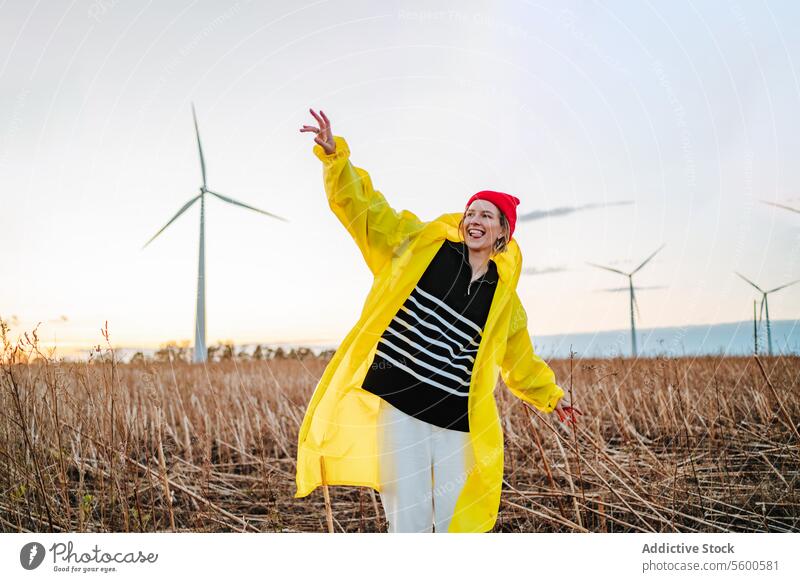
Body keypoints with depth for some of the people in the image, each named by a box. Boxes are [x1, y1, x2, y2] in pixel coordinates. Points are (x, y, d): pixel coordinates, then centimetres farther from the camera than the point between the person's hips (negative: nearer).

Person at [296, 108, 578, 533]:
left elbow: (519, 358, 26)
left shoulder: (503, 296, 10)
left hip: (456, 419, 3)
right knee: (409, 523, 3)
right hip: (397, 406, -2)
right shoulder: (421, 243, 3)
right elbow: (361, 206, 2)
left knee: (457, 523, 10)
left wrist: (550, 397, 33)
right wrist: (335, 155, -11)